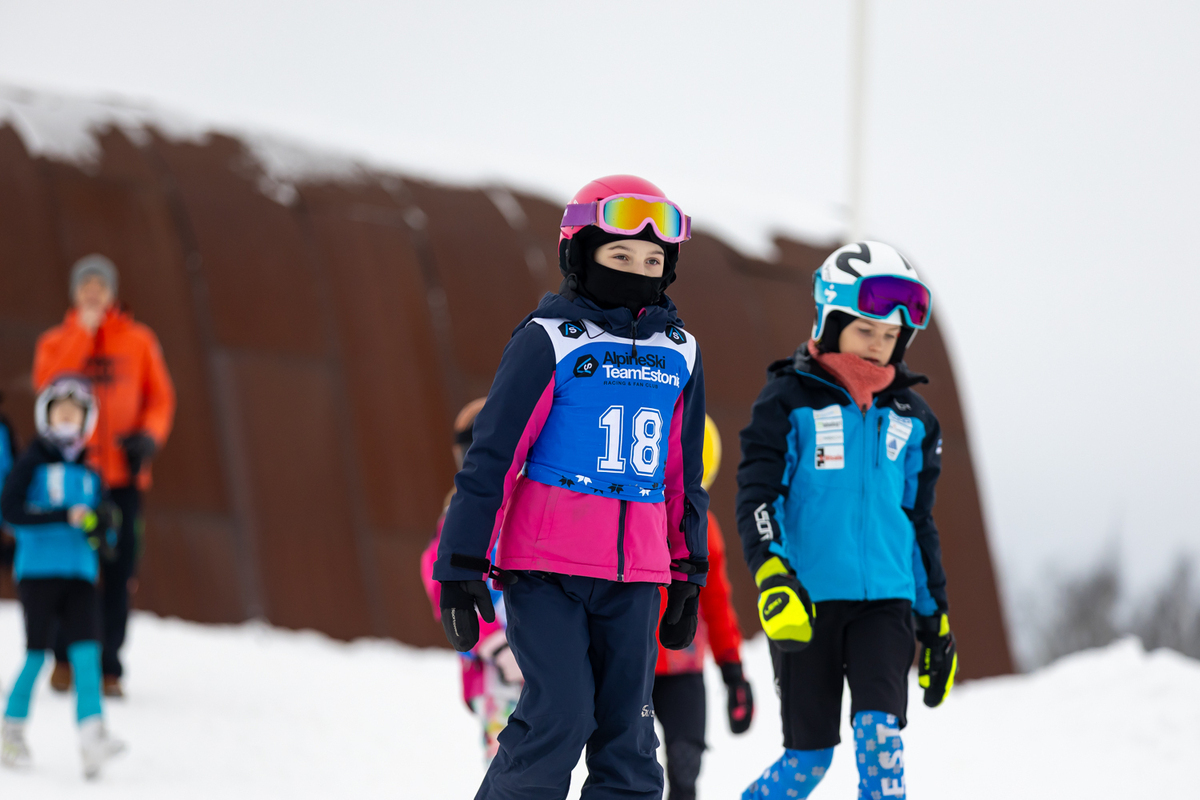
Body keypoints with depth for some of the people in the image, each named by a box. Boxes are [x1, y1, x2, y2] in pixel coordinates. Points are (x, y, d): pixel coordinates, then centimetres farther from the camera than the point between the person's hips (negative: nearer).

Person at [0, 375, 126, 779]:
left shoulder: (90, 472, 14)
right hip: (38, 569, -4)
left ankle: (91, 734, -22)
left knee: (86, 650, -12)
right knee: (36, 654, 0)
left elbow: (99, 516, 21)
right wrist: (65, 517, -19)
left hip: (80, 573, 4)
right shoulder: (33, 461, 0)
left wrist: (99, 526, -4)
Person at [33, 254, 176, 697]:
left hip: (123, 474, 1)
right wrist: (83, 330, -11)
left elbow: (160, 397, 10)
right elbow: (49, 382, -11)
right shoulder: (57, 340, 9)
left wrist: (149, 435, -9)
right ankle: (65, 657, 12)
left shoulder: (138, 340, 10)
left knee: (118, 573, -2)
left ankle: (108, 667, 2)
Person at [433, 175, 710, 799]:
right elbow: (491, 455, -5)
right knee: (560, 719, -15)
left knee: (627, 741, 3)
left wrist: (689, 574, 21)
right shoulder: (548, 342, -5)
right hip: (545, 564, -5)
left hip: (634, 575, 5)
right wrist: (461, 567, -8)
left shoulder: (679, 355, 11)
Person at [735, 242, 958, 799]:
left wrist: (935, 616, 18)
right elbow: (756, 495, -8)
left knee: (881, 733, -15)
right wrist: (771, 574, -25)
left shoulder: (910, 417, 13)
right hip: (807, 600, -3)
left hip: (884, 599, 3)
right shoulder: (790, 400, 0)